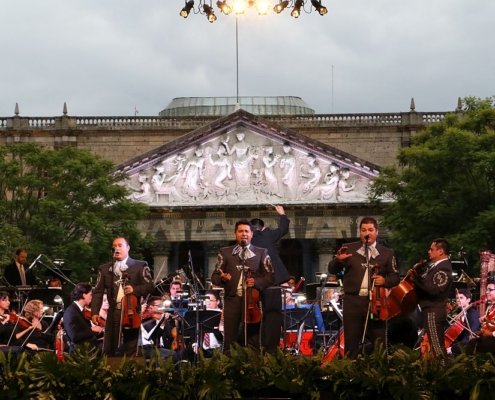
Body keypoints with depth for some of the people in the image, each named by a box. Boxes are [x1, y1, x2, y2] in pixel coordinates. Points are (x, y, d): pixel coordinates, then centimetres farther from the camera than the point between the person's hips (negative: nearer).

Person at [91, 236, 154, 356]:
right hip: (113, 313, 2)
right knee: (108, 351, 1)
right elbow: (98, 292, 8)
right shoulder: (105, 268, 13)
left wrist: (134, 289, -18)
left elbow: (150, 286, 0)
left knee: (130, 351, 1)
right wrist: (95, 312, -3)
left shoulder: (140, 266, 5)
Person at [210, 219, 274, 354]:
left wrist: (257, 282, -12)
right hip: (232, 301, 0)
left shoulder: (261, 253, 10)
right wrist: (222, 278, -13)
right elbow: (214, 277, 9)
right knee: (230, 343, -2)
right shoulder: (225, 252, 11)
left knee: (253, 342, 0)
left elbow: (270, 276, 6)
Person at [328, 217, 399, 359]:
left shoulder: (386, 253, 8)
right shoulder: (349, 249, 6)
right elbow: (332, 270, 4)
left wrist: (385, 280, -11)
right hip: (353, 301, 0)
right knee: (351, 344, 2)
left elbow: (395, 277, 10)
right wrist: (338, 260, -18)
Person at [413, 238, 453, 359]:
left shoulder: (444, 269, -18)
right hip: (429, 309, 10)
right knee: (437, 343, 16)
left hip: (434, 311, -10)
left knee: (436, 345, -8)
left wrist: (417, 277, -27)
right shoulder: (434, 264, 12)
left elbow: (434, 289, -28)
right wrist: (417, 270, 0)